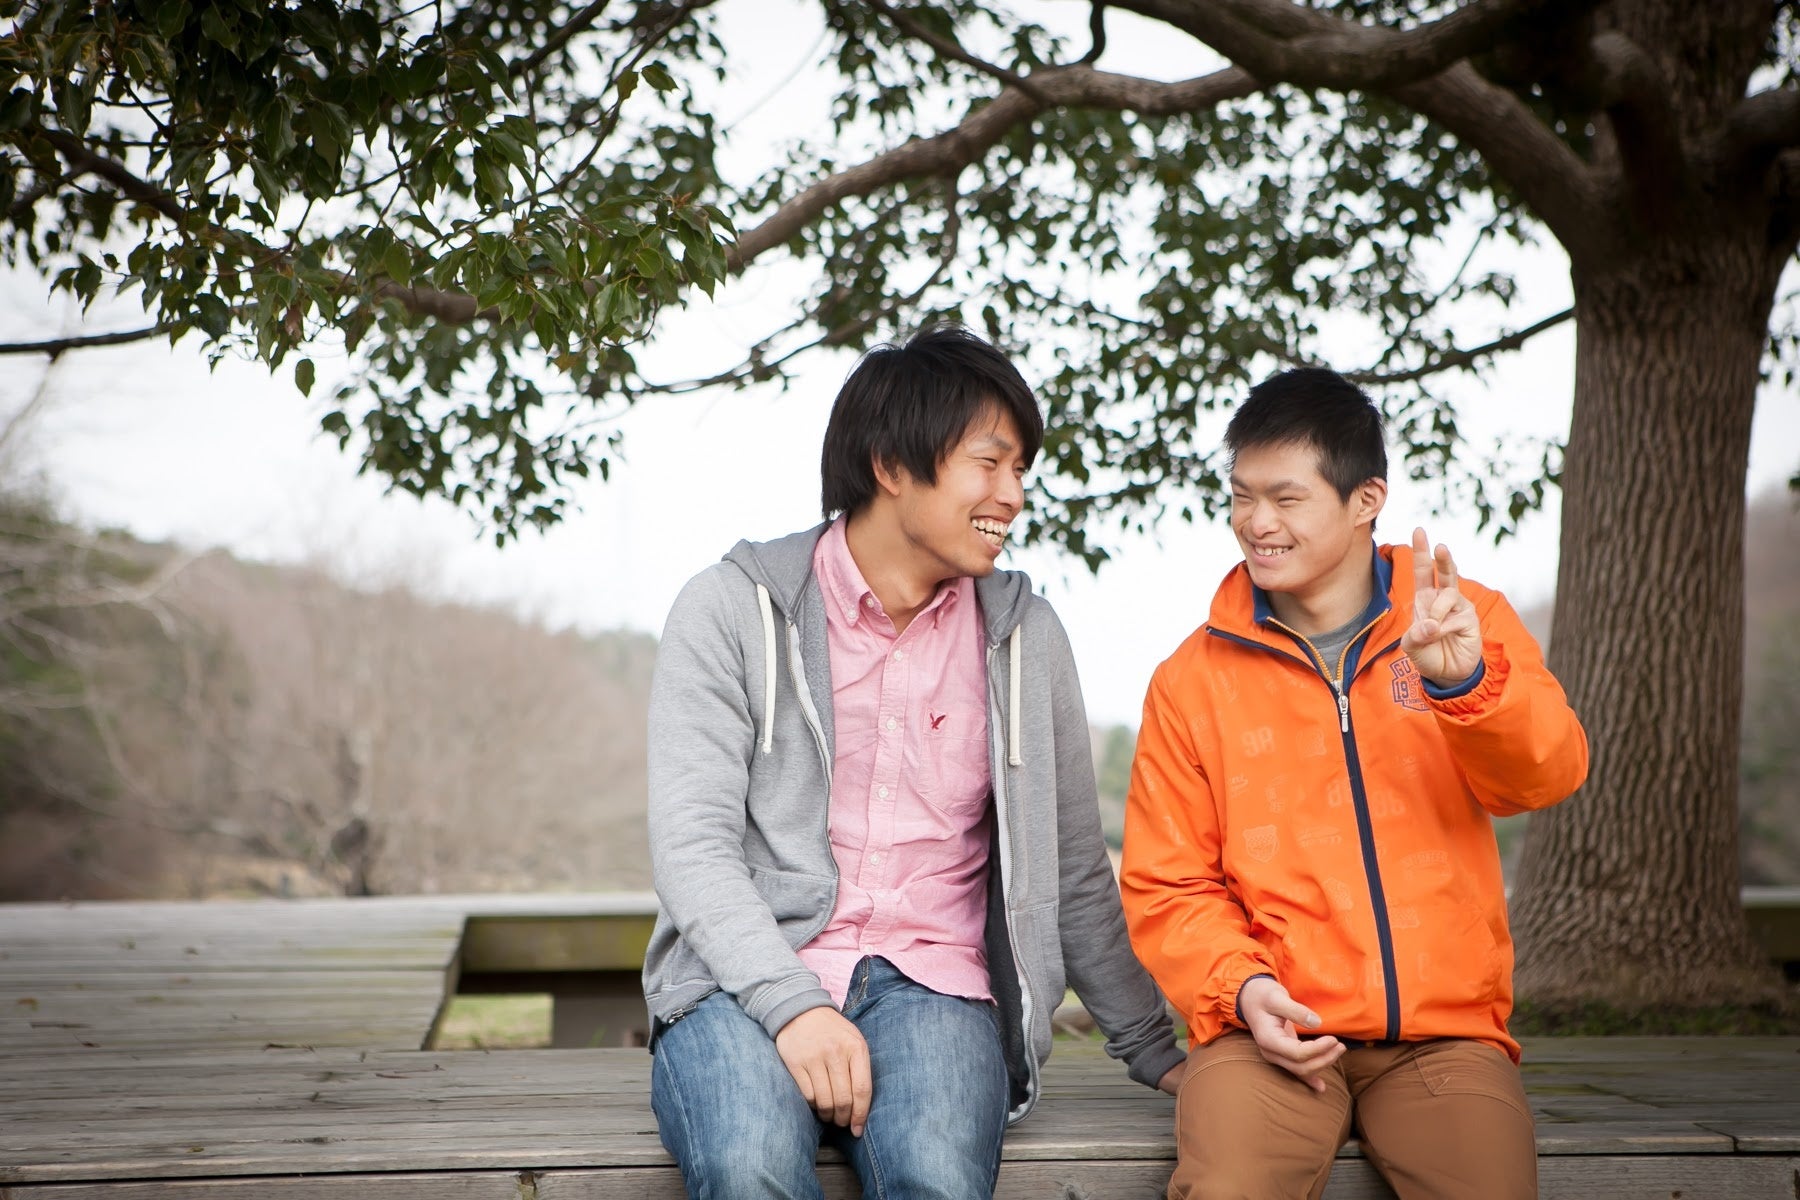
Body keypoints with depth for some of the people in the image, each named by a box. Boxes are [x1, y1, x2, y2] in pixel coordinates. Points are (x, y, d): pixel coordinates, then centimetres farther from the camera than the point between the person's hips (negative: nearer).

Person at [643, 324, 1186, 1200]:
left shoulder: (1024, 636, 13)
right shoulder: (733, 610, 3)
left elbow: (1074, 873, 20)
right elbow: (691, 842, -6)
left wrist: (1154, 1054, 20)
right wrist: (792, 1004, -20)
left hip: (930, 984, 2)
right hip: (746, 981, -2)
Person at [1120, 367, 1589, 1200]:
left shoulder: (1467, 624, 8)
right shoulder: (1193, 678, 7)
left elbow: (1546, 776, -8)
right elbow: (1164, 887, 9)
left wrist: (1468, 679, -27)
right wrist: (1238, 984, -10)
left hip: (1445, 1031, 1)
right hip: (1274, 1032, -1)